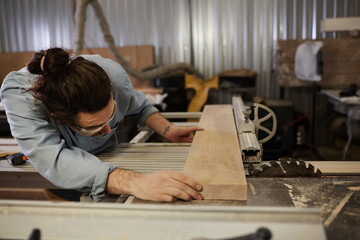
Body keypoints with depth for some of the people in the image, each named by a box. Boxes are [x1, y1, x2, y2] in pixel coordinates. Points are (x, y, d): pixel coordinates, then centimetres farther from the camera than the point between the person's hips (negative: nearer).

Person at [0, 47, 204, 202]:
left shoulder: (113, 74, -26)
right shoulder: (17, 93, -36)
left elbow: (139, 106, -3)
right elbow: (53, 160, -50)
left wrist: (169, 130, -18)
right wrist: (133, 182, -61)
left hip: (107, 160, 2)